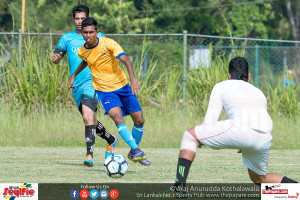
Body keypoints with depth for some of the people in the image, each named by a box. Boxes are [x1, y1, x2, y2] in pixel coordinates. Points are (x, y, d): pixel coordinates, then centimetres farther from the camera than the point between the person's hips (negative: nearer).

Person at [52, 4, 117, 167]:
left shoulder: (98, 37, 5)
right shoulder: (67, 38, 12)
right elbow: (57, 57, 9)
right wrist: (55, 58, -16)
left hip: (92, 81, -5)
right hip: (76, 85, 5)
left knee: (88, 116, -23)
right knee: (90, 120, 13)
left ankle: (89, 154, -26)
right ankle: (111, 140, 39)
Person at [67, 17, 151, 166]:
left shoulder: (108, 43, -16)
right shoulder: (82, 51, -4)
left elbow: (125, 60, -27)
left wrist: (133, 79, -41)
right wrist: (74, 76, 23)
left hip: (122, 85, 0)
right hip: (104, 90, 0)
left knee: (139, 120, 1)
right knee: (118, 117, -27)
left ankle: (133, 152, 23)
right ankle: (136, 150, -27)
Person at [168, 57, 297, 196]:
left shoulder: (221, 86, 22)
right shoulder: (258, 92, 36)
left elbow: (210, 122, 14)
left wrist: (201, 139, 34)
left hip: (240, 131, -5)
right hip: (264, 140, 5)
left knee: (189, 135, 13)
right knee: (259, 179, 30)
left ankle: (179, 186, 2)